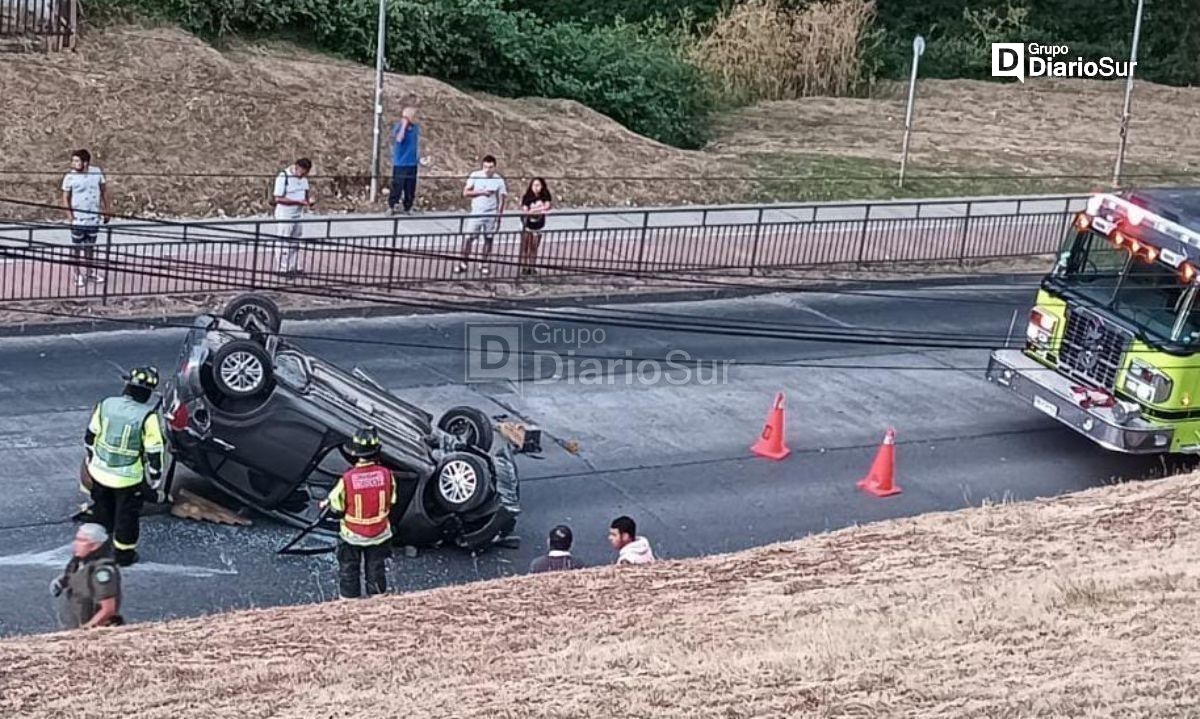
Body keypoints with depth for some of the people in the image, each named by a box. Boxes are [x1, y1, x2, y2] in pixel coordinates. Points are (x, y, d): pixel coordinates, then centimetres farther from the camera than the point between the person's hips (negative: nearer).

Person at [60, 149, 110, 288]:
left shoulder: (96, 172, -4)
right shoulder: (70, 177, -10)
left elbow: (104, 191, 8)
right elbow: (66, 198, -5)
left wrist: (106, 211, 9)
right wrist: (71, 216, -13)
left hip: (94, 218, 2)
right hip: (78, 219, -2)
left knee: (90, 246, 15)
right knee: (77, 247, 4)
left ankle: (90, 271, 30)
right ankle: (79, 275, 16)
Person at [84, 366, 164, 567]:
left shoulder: (106, 405, -9)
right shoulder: (147, 417, -23)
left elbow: (90, 437, 5)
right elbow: (154, 453, -16)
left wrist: (92, 459, 22)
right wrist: (155, 477, 0)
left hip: (99, 472, 4)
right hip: (128, 479, -4)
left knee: (102, 512, 25)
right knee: (127, 515, 16)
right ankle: (124, 554, 29)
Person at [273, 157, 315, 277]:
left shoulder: (303, 177, 4)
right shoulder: (283, 177, -19)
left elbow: (306, 191, 20)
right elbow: (278, 199, -21)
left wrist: (309, 199, -3)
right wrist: (298, 202, -24)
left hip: (298, 216, 7)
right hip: (284, 217, -7)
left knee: (295, 243, 13)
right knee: (285, 243, 0)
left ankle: (294, 268, 21)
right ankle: (283, 269, 7)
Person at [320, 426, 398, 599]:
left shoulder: (347, 478, -26)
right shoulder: (386, 474, -19)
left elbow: (337, 507, -13)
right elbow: (391, 501, -4)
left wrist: (326, 503, 8)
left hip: (352, 536, -2)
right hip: (380, 534, 2)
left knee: (349, 572, 18)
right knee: (376, 571, 20)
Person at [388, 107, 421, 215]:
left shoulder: (416, 128, 6)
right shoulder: (398, 127, -9)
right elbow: (399, 139, -28)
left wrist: (418, 157, 11)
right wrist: (404, 124, -22)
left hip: (412, 163, 5)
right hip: (400, 164, -5)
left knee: (410, 189, 7)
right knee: (397, 187, -4)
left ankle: (407, 209, 17)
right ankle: (391, 206, 11)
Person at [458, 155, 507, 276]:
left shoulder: (499, 180, -4)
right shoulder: (475, 176, -4)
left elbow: (501, 199, 2)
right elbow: (466, 193, -4)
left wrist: (499, 216, -1)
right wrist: (481, 192, -18)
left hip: (491, 215, 0)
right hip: (476, 213, 0)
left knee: (488, 239, 4)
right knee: (468, 238, -3)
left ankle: (484, 265, 14)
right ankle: (463, 264, 8)